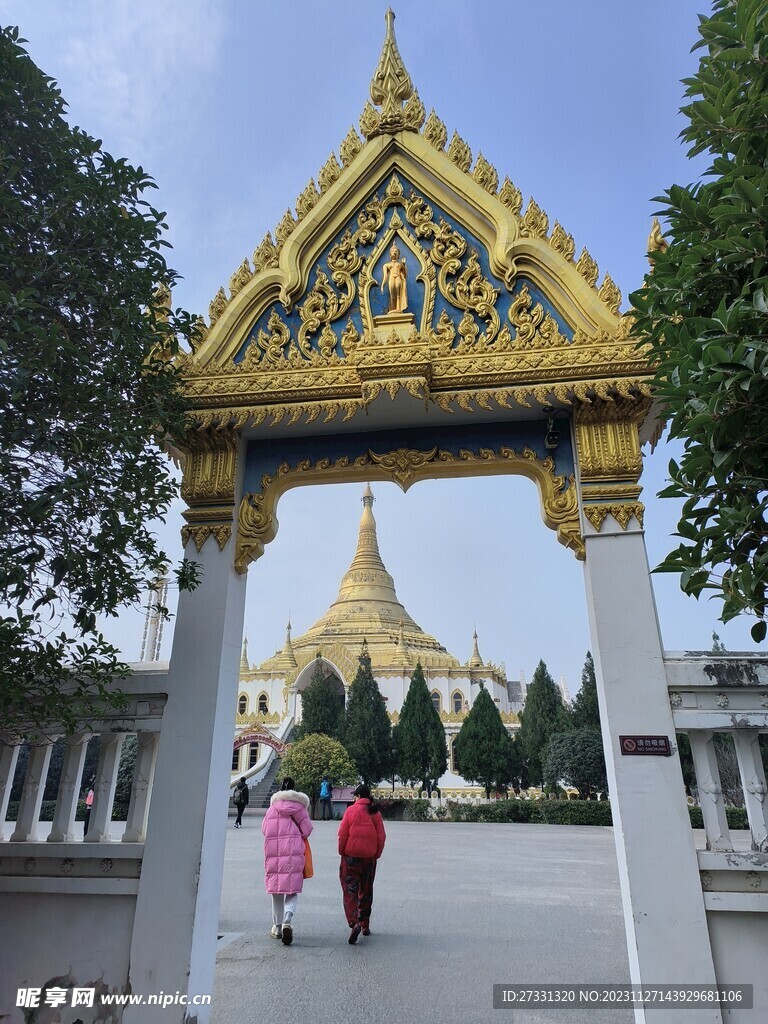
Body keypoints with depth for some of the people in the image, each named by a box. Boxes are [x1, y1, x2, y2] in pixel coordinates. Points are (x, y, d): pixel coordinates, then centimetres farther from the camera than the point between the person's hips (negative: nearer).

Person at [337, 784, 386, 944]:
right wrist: (376, 855, 10)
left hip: (351, 856, -3)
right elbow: (381, 837, 0)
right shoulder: (375, 813, 1)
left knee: (350, 890, 0)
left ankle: (354, 923, -16)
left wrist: (342, 852, 3)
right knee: (366, 891, 17)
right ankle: (365, 925, 24)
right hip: (369, 858, 4)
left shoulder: (351, 810, -8)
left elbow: (342, 834, -9)